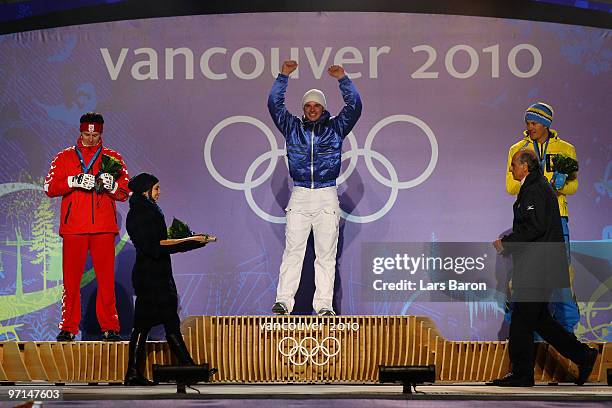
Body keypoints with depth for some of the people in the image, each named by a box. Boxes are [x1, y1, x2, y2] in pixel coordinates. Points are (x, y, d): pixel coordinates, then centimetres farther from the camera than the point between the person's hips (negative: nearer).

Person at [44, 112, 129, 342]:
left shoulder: (113, 158, 12)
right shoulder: (65, 157, 12)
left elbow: (125, 192, 7)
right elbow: (49, 187, 1)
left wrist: (112, 185, -14)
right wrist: (74, 181, -14)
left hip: (104, 227, 0)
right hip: (73, 227, 0)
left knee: (106, 279, -3)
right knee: (71, 279, -1)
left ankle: (109, 328, 0)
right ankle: (68, 329, 3)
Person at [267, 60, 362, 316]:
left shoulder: (335, 128, 11)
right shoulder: (293, 127, 13)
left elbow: (354, 107, 2)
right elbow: (274, 105, 7)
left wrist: (343, 79, -7)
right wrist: (284, 76, 0)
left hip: (327, 197, 0)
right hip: (299, 197, 1)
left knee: (326, 253, -1)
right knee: (292, 250, -5)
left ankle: (324, 304, -1)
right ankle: (284, 301, -8)